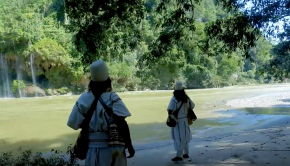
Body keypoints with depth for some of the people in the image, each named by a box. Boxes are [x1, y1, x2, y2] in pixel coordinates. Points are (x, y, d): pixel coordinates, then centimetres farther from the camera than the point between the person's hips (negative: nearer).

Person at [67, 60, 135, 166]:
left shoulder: (83, 100, -3)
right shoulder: (112, 98, -12)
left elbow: (74, 123, -1)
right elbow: (122, 124, -19)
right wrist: (129, 145, -12)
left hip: (92, 149, 3)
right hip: (111, 148, -3)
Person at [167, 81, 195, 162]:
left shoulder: (174, 99, -20)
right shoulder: (186, 98, -2)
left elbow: (170, 110, -29)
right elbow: (192, 106, 11)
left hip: (177, 121, -6)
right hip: (185, 120, 6)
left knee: (178, 138, -2)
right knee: (185, 137, 19)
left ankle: (179, 156, -1)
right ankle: (186, 153, 29)